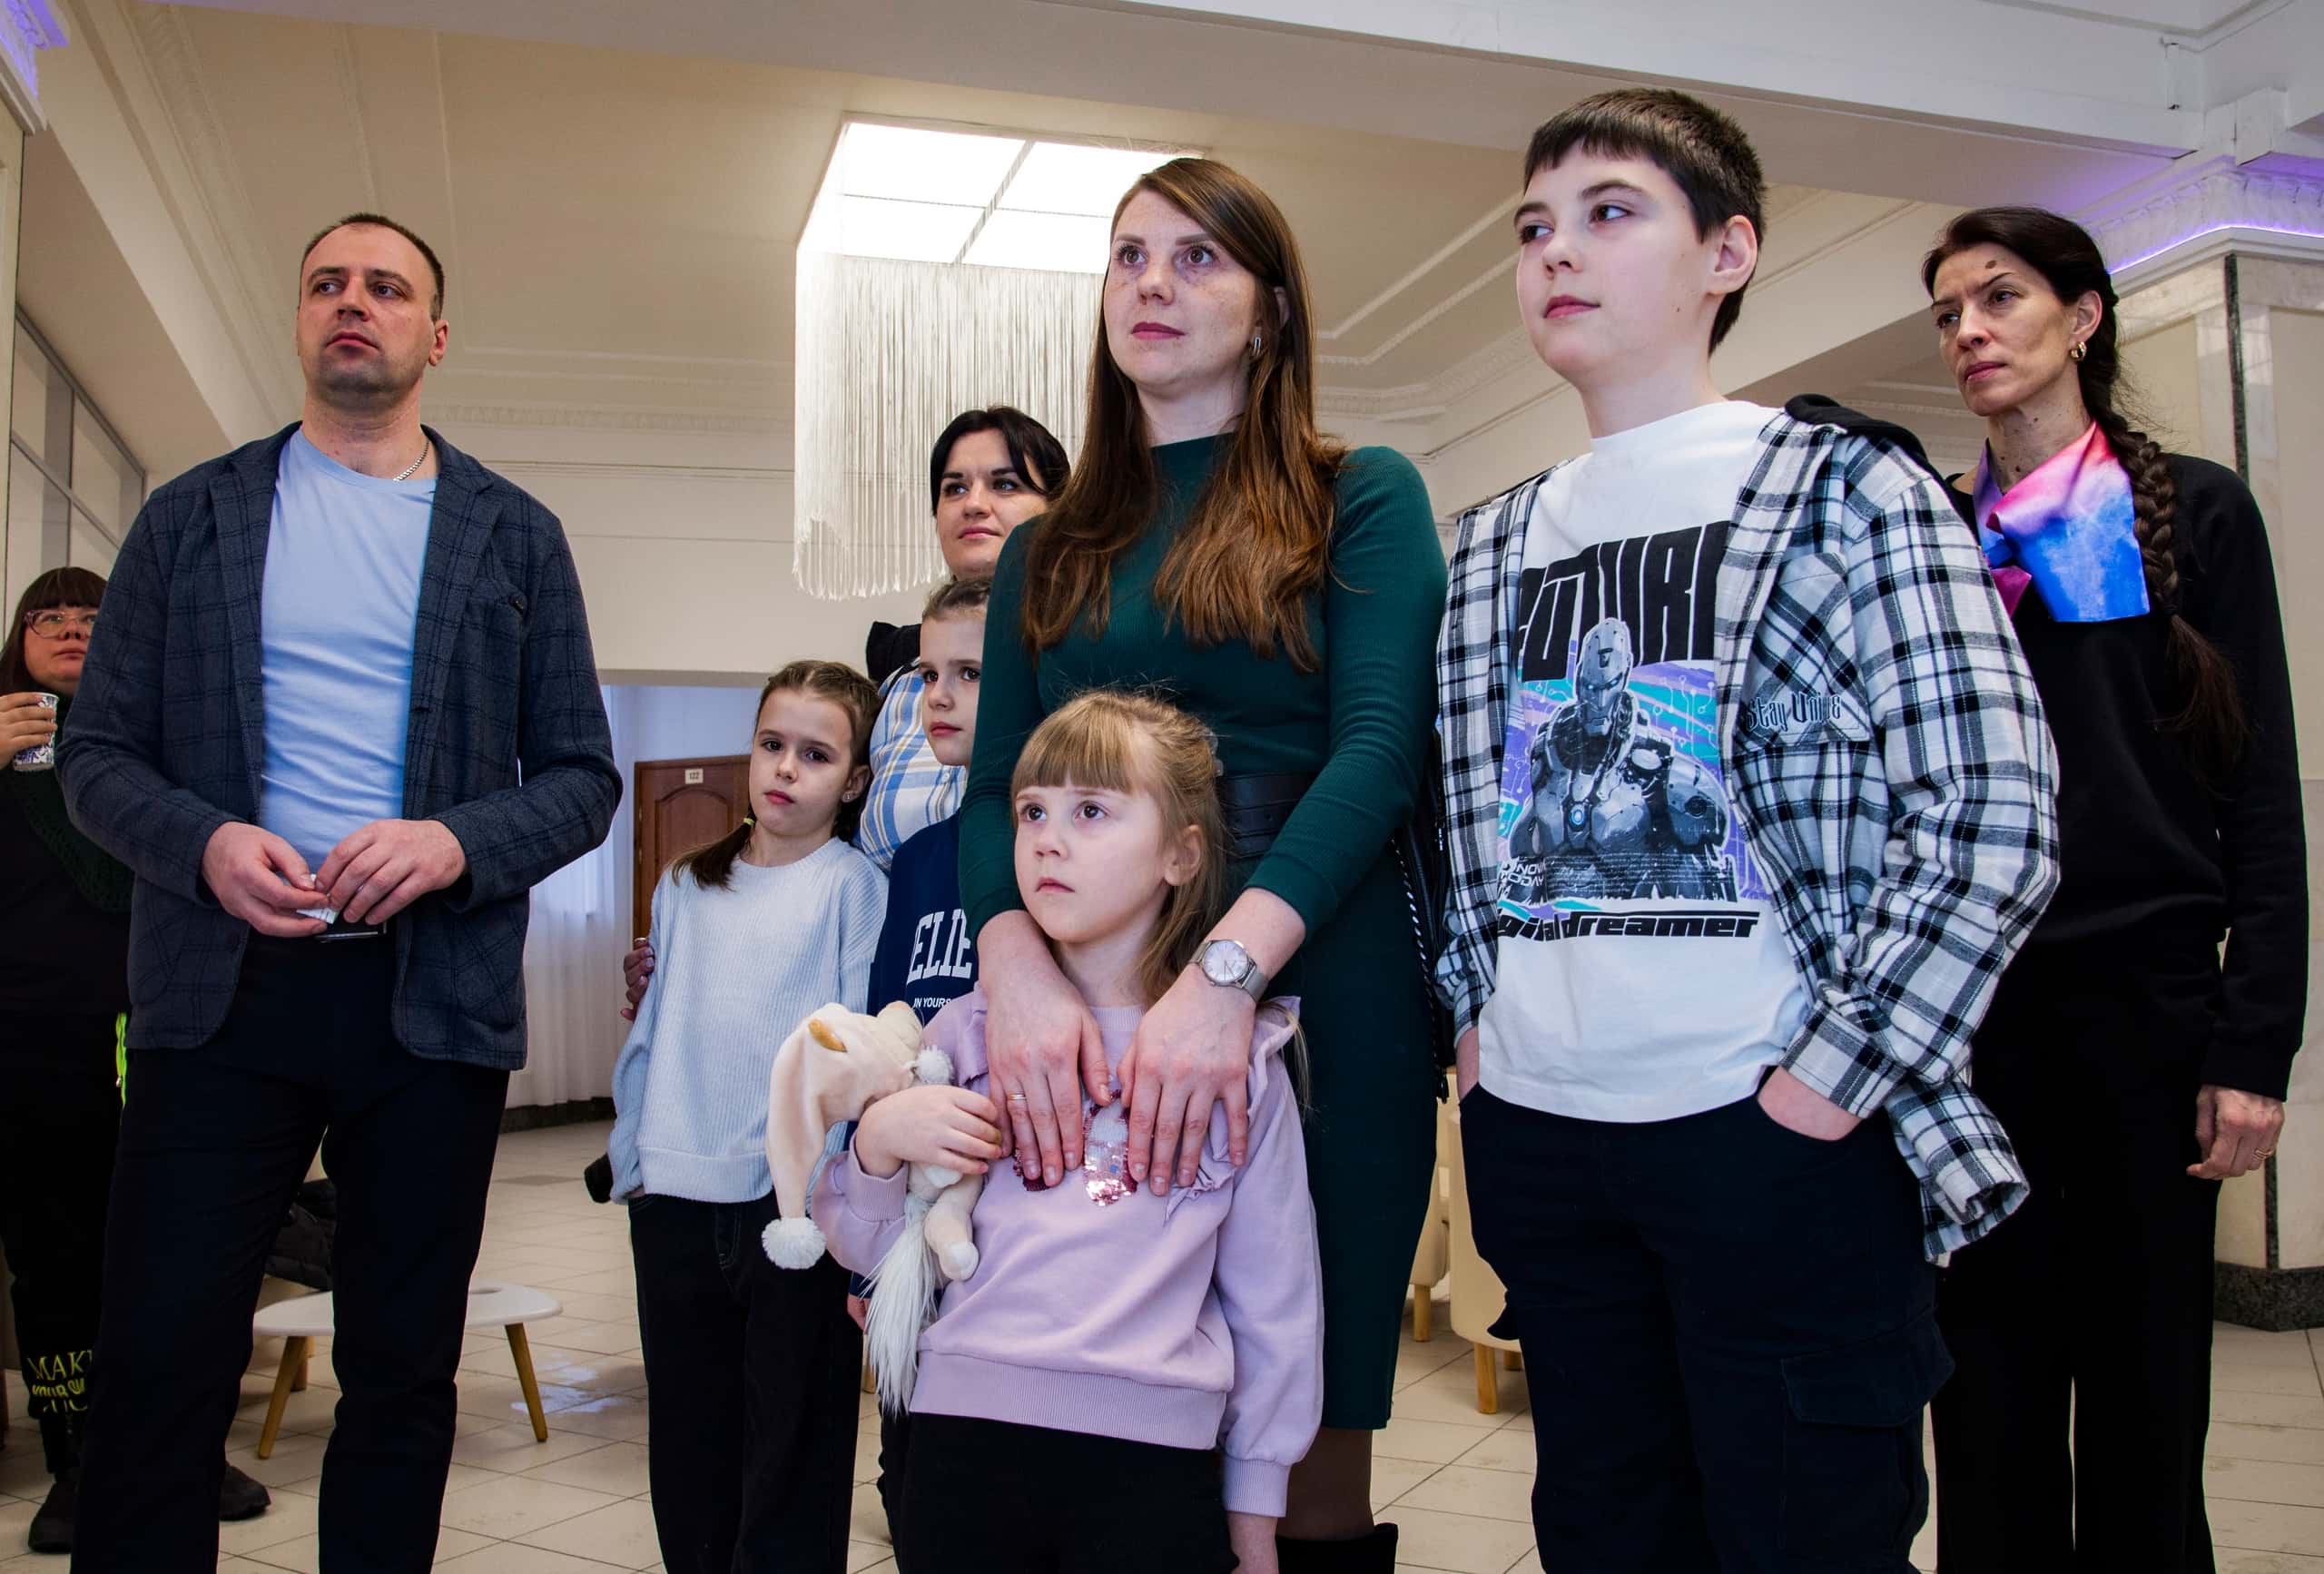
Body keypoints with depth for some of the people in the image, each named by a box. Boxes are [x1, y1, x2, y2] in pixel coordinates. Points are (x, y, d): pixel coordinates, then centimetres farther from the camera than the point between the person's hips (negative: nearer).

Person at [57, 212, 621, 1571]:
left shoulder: (517, 537, 9)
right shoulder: (191, 518, 10)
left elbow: (583, 776, 6)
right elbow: (99, 753, 8)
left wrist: (458, 843, -12)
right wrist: (203, 843, -12)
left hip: (434, 989, 0)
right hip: (221, 985, 0)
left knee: (404, 1372, 9)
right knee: (161, 1368, 2)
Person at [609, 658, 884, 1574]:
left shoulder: (854, 886, -2)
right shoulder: (685, 887, 12)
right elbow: (652, 1036, 16)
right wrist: (632, 1156, 11)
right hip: (677, 1198, 5)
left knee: (792, 1446, 5)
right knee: (688, 1444, 15)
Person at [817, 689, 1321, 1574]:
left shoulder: (1239, 1052, 0)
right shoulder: (969, 1030, 5)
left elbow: (1273, 1294, 6)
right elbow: (873, 1249, 10)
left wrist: (1254, 1502, 8)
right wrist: (876, 1142, -9)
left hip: (1155, 1460, -1)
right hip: (965, 1434, 2)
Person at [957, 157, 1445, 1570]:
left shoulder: (1362, 499, 5)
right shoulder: (1051, 553, 16)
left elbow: (1380, 750, -9)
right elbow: (997, 793, 6)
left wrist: (1226, 972, -23)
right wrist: (1019, 971, -15)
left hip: (1313, 992, -3)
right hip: (1089, 1020, 3)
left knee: (1306, 1427, 3)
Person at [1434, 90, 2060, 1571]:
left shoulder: (1847, 489, -2)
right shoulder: (1498, 542, 12)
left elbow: (1995, 818, -10)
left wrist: (1831, 1076, -15)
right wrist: (1475, 1017, 7)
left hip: (1773, 1130, -5)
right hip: (1534, 1132, 5)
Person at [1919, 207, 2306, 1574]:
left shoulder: (2195, 512, 4)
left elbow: (2263, 791, -1)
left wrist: (2257, 1041, -8)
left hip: (2146, 998, -2)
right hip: (1967, 1009, 2)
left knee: (2144, 1383, 6)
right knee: (1992, 1386, 9)